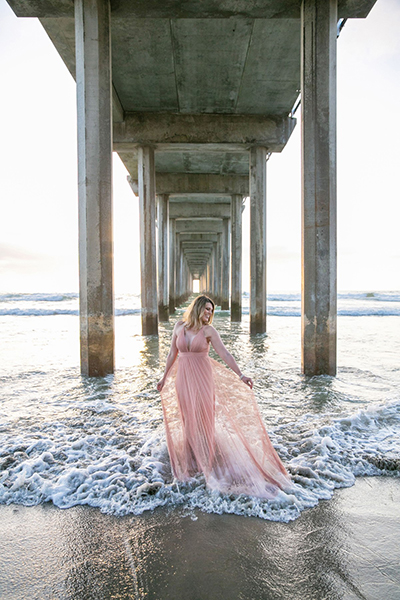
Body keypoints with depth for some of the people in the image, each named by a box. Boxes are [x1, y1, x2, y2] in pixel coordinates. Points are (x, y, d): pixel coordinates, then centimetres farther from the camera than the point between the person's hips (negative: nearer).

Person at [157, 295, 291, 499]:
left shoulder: (208, 330, -5)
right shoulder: (179, 326, 3)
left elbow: (225, 354, -12)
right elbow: (172, 353, 13)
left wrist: (240, 375, -21)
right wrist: (164, 376, 18)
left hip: (203, 378, -3)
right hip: (183, 379, 3)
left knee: (203, 419, 0)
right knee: (188, 421, 10)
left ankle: (208, 462, 16)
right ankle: (191, 462, 26)